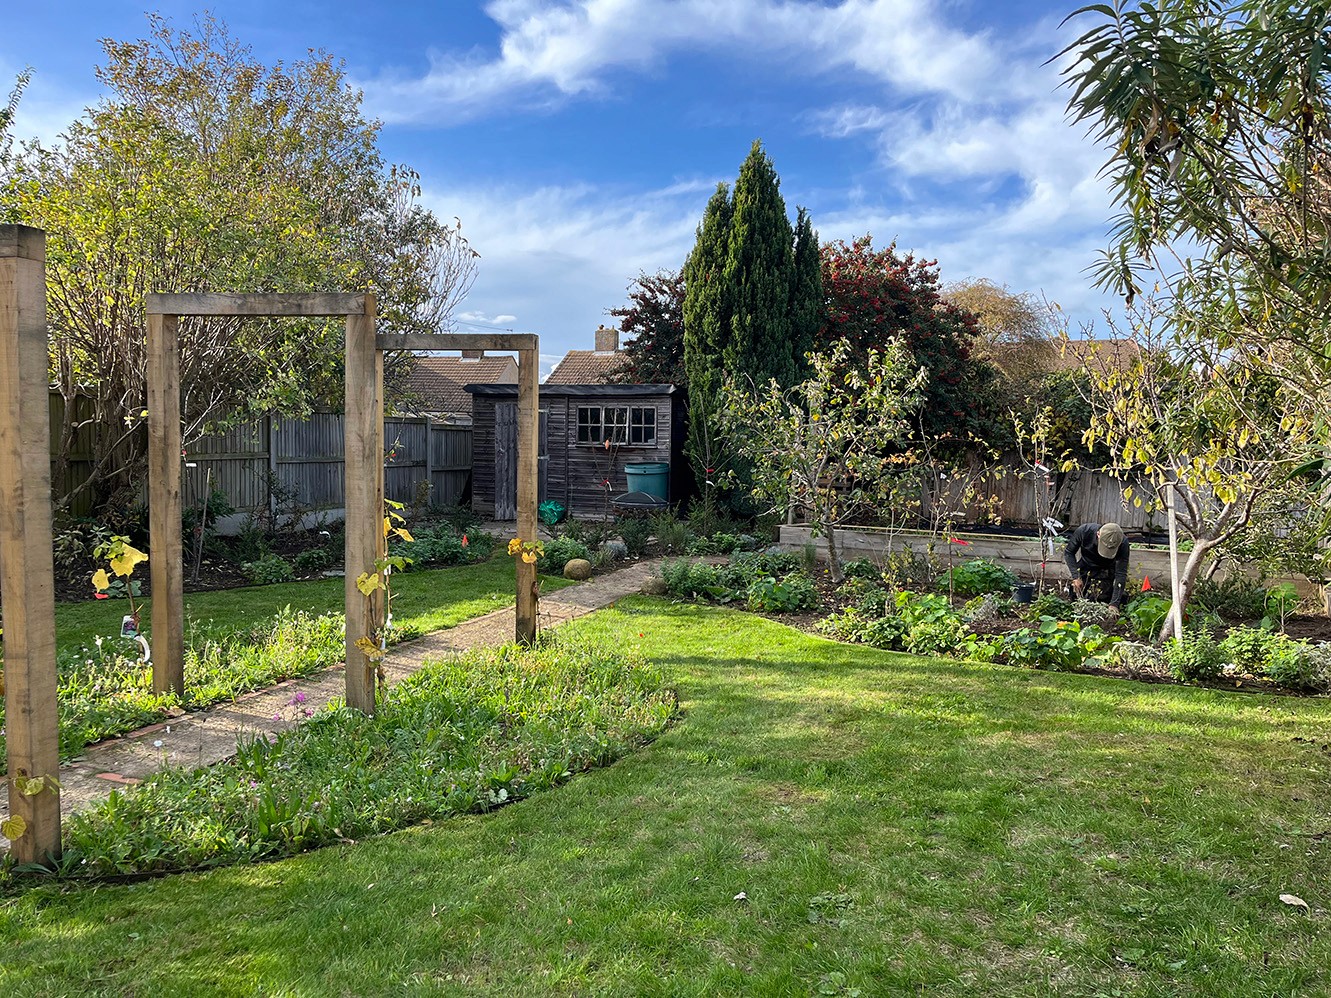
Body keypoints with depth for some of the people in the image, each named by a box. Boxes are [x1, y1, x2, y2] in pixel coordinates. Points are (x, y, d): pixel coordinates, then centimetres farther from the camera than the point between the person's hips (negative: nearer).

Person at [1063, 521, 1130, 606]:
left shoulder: (1123, 545, -30)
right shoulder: (1084, 531, -30)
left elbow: (1121, 574, -26)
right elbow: (1068, 552, -14)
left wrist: (1114, 604, -31)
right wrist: (1075, 577, -24)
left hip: (1105, 573, 0)